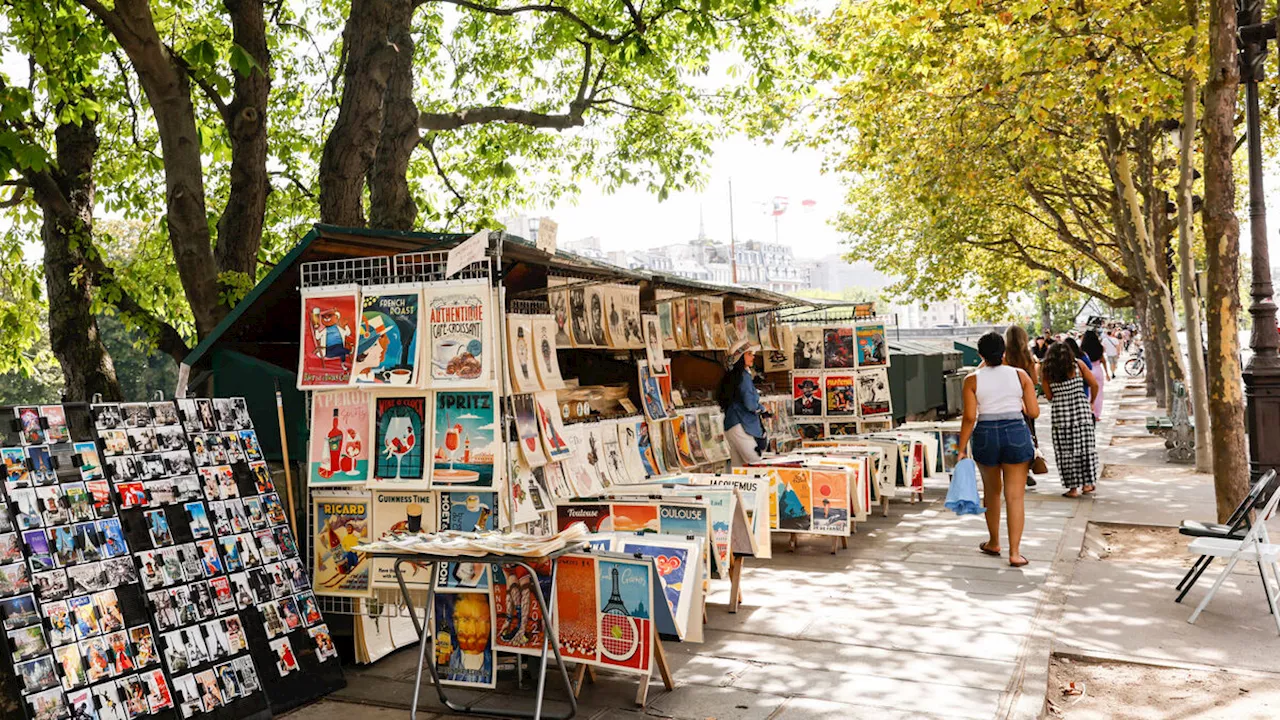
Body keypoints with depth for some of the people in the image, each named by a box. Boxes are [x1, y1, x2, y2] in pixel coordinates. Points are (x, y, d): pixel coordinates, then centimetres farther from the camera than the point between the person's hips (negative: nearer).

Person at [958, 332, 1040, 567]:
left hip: (985, 436, 0)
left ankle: (994, 543, 32)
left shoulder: (972, 380, -2)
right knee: (1015, 496, 3)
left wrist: (962, 449, -2)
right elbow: (1034, 412, 0)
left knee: (991, 491, 20)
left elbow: (969, 417, -8)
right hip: (1016, 434, 0)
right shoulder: (1020, 375, 1)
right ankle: (1014, 552, 1)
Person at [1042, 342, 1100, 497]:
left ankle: (1073, 488, 7)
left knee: (1066, 451, 5)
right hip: (1081, 411, 1)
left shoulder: (1047, 371, 2)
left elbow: (1049, 396, 4)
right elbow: (1094, 385, 3)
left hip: (1060, 414, -1)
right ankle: (1087, 483, 17)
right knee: (1085, 447, 13)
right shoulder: (1078, 364, 2)